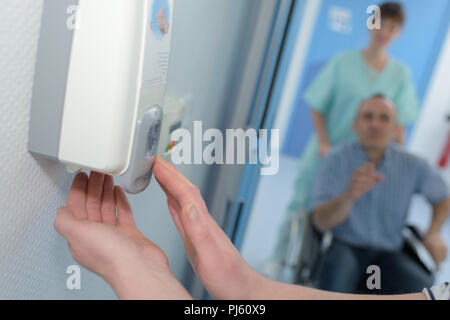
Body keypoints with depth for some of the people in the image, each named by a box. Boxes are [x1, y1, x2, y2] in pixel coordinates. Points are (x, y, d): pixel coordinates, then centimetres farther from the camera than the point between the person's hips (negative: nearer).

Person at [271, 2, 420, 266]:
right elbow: (318, 107, -5)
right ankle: (278, 259, 25)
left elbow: (400, 124, 2)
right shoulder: (343, 63, -6)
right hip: (326, 153, -2)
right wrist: (324, 143, -14)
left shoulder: (401, 74, 1)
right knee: (302, 206, 6)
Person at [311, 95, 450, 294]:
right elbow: (321, 222, -19)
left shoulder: (412, 165, -3)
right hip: (345, 247, -3)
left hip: (387, 255, 3)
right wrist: (349, 196, -39)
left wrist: (434, 233, -1)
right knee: (341, 265, -35)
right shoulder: (336, 159, -11)